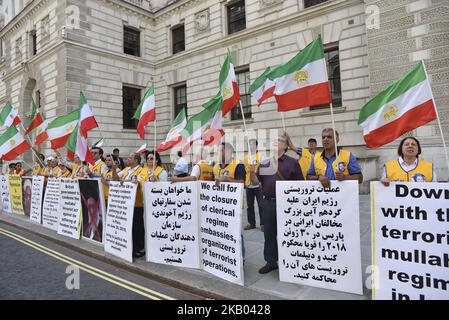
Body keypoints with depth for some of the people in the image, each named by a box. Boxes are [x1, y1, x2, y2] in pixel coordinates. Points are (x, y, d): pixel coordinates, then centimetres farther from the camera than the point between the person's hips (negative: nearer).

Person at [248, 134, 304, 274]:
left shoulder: (292, 162, -1)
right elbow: (256, 181, 7)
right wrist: (252, 171, -12)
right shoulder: (265, 162, 10)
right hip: (268, 202, 4)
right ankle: (271, 261, 27)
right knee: (269, 234, 12)